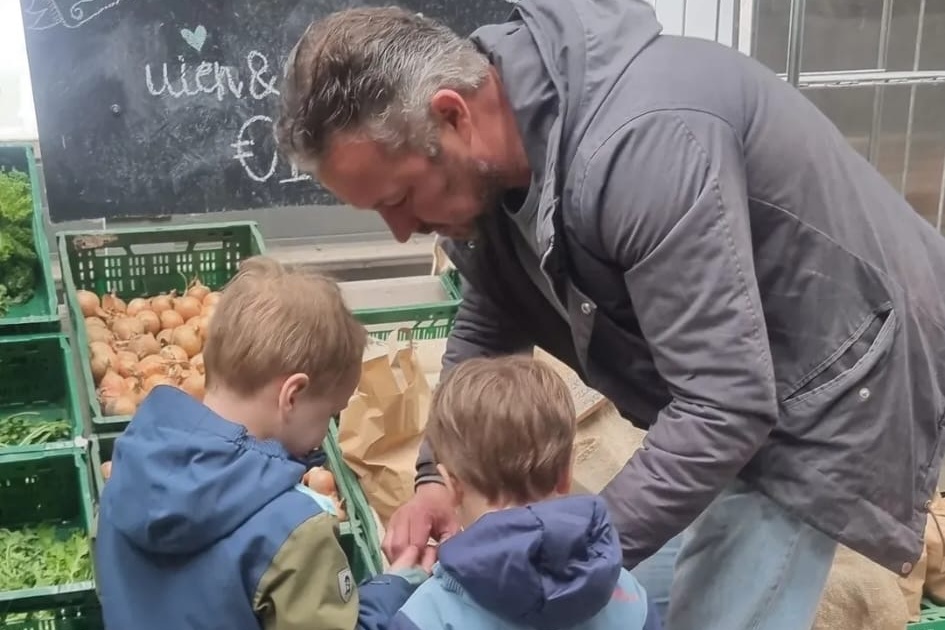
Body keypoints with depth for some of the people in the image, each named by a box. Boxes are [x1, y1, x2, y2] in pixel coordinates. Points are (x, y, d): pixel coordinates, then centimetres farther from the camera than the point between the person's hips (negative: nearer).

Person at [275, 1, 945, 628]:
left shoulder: (641, 141, -37)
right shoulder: (488, 146, -8)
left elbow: (724, 406, -35)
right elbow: (490, 327, 4)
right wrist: (440, 474, -8)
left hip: (829, 381, -8)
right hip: (736, 380, 8)